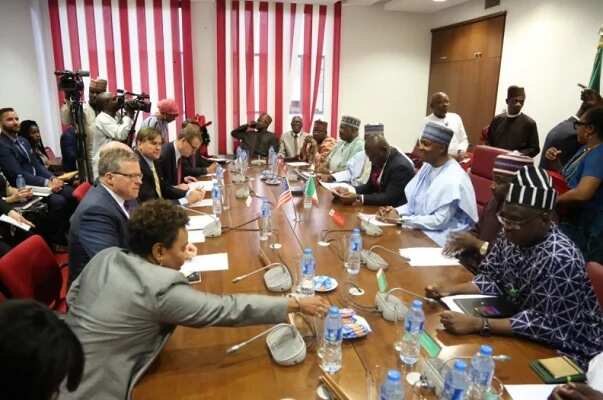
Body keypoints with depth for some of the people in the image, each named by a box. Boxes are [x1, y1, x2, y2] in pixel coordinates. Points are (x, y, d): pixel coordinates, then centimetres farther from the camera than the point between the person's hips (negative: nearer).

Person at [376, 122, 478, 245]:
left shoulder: (453, 180, -22)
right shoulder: (428, 166, 4)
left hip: (441, 237, -7)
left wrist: (401, 219, -22)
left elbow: (439, 221, -23)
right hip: (421, 227, 8)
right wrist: (397, 211, -8)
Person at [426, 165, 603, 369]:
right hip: (527, 338, 6)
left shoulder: (559, 259, -28)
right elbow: (491, 280, 1)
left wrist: (477, 324, -34)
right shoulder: (511, 237, -6)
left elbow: (545, 325, -29)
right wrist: (452, 289, -16)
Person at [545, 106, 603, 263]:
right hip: (568, 221, 9)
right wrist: (556, 162, 1)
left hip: (585, 231, -9)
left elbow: (582, 194, -36)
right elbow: (567, 179, 19)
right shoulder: (585, 149, 9)